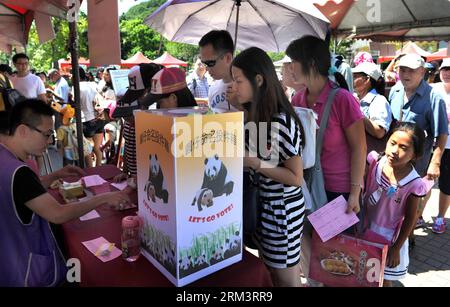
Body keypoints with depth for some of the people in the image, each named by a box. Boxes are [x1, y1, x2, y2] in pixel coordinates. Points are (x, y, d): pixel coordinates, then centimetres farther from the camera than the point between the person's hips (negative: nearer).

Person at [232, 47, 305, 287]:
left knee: (286, 277, 11)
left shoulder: (282, 122, -23)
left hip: (282, 209, -8)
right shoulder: (253, 115, 3)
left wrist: (255, 163, -25)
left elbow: (296, 178, -21)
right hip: (261, 204, 8)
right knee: (269, 269, 23)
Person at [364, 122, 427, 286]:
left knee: (383, 279, 18)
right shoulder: (375, 161, -16)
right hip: (365, 228, 3)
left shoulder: (414, 184, -21)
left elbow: (410, 219, -11)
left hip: (388, 237, -2)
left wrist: (397, 248, -5)